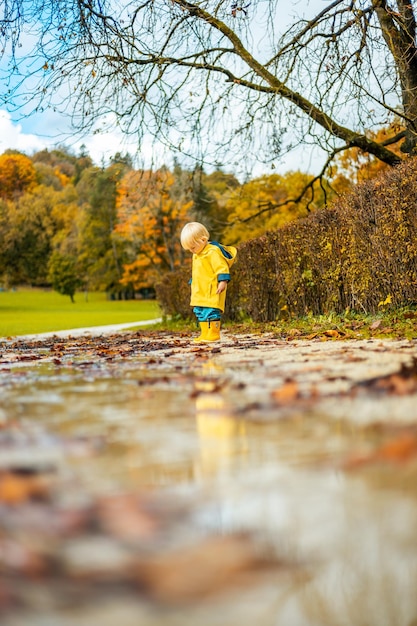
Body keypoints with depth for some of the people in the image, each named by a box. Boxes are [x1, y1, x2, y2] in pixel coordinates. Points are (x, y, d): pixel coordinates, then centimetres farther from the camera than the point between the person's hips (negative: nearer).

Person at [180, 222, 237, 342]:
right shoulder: (197, 255, 17)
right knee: (199, 312, 10)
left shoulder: (213, 252, -14)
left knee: (211, 311, -11)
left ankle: (214, 334, -7)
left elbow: (222, 268, -19)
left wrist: (223, 281, -23)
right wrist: (193, 282, 30)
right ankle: (205, 334, 15)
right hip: (200, 291, 10)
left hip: (212, 291, -10)